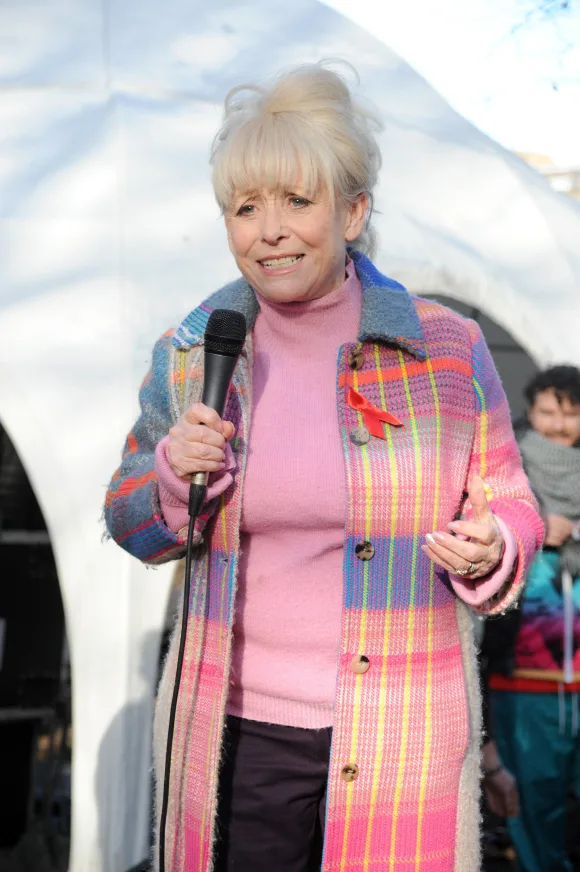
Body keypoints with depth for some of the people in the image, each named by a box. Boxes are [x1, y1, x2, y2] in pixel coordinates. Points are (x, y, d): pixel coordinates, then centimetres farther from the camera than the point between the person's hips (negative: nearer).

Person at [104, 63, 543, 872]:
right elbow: (130, 527, 11)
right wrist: (172, 472, -10)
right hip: (235, 734, 2)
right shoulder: (190, 356, 2)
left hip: (398, 737, -1)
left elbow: (509, 508, 6)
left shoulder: (448, 349, -4)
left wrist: (488, 552, -17)